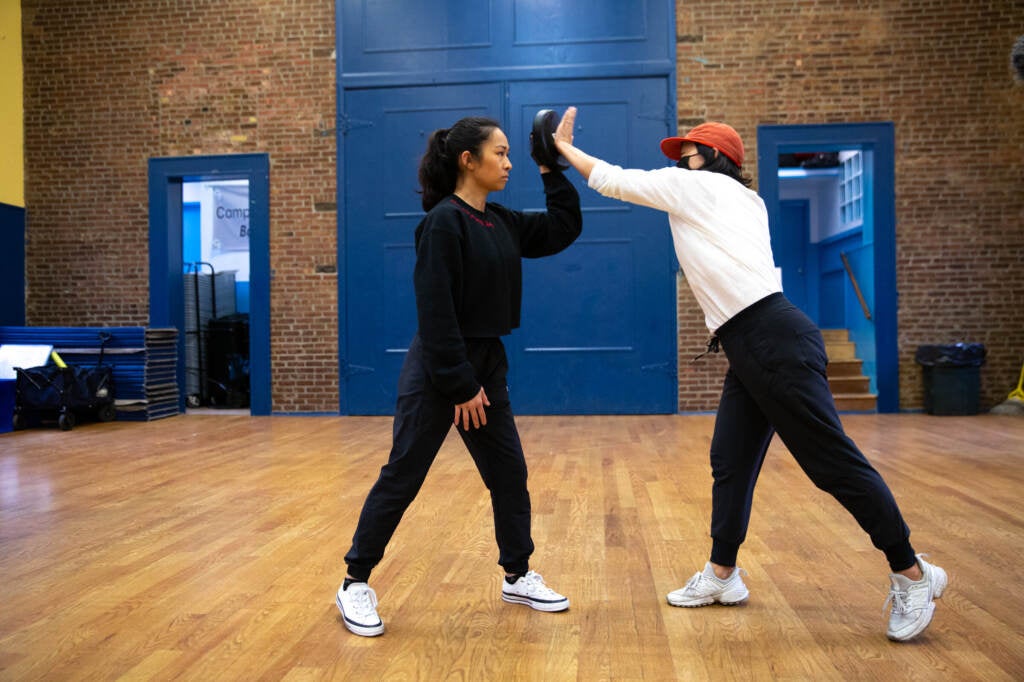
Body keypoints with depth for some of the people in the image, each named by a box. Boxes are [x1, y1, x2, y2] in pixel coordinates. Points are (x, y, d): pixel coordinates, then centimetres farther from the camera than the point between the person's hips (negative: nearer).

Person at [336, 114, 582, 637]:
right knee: (402, 478, 0)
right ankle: (355, 584, 16)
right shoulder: (443, 221, -16)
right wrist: (461, 385, -19)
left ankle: (517, 577, 28)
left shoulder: (502, 222, 8)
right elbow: (436, 312, -20)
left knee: (509, 473, 12)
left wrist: (552, 168, 4)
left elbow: (565, 227, 14)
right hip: (437, 371, -8)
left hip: (486, 365, 8)